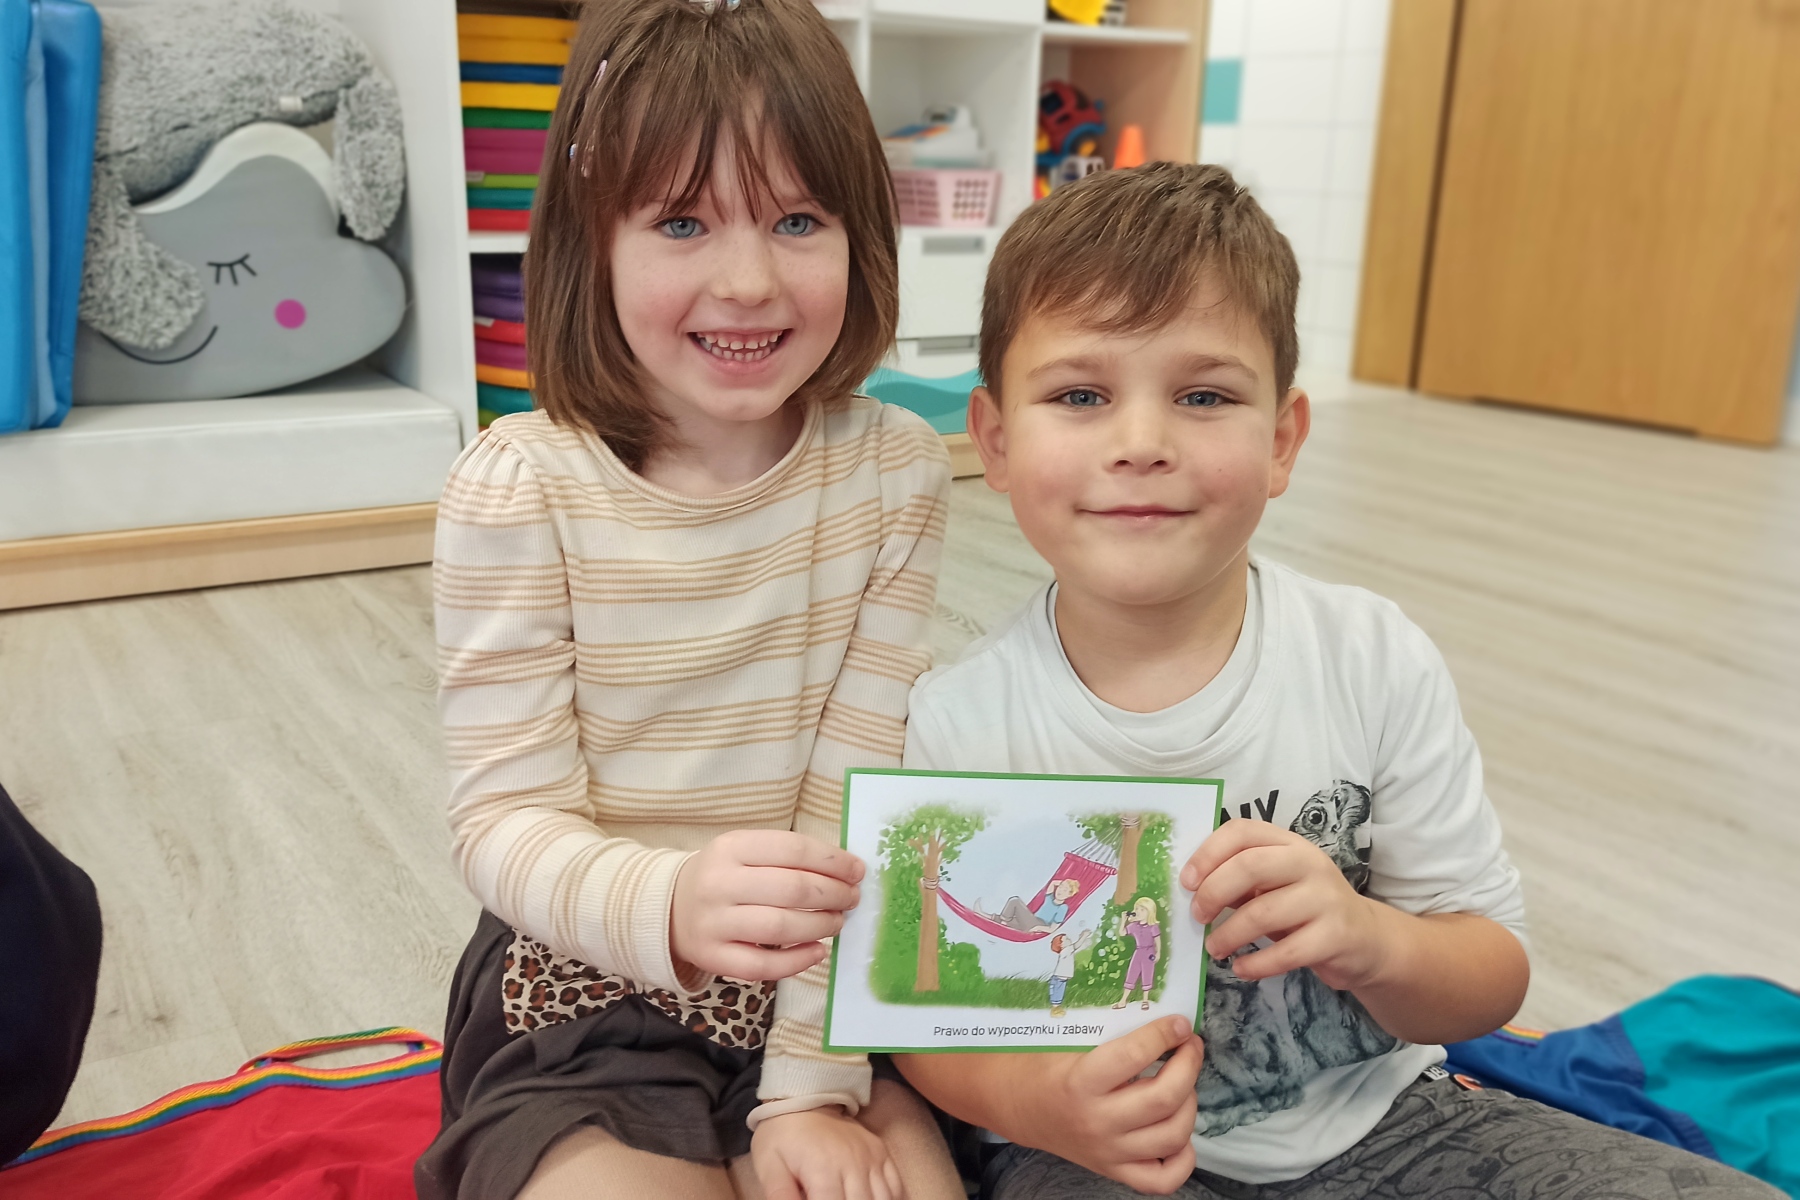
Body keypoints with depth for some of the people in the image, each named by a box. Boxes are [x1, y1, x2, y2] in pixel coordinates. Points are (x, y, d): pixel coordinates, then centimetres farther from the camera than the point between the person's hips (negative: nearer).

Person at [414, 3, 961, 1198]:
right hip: (586, 993, -2)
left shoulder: (896, 474, -7)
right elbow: (508, 819, -15)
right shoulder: (522, 487, -14)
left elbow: (857, 791, -7)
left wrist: (811, 1083, -10)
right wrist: (670, 907, -36)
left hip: (819, 989, 2)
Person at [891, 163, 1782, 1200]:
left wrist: (1366, 939, -26)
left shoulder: (1378, 665, -9)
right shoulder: (960, 725, -15)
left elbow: (1491, 978, -3)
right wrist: (1028, 1100, -28)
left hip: (1375, 1116, 3)